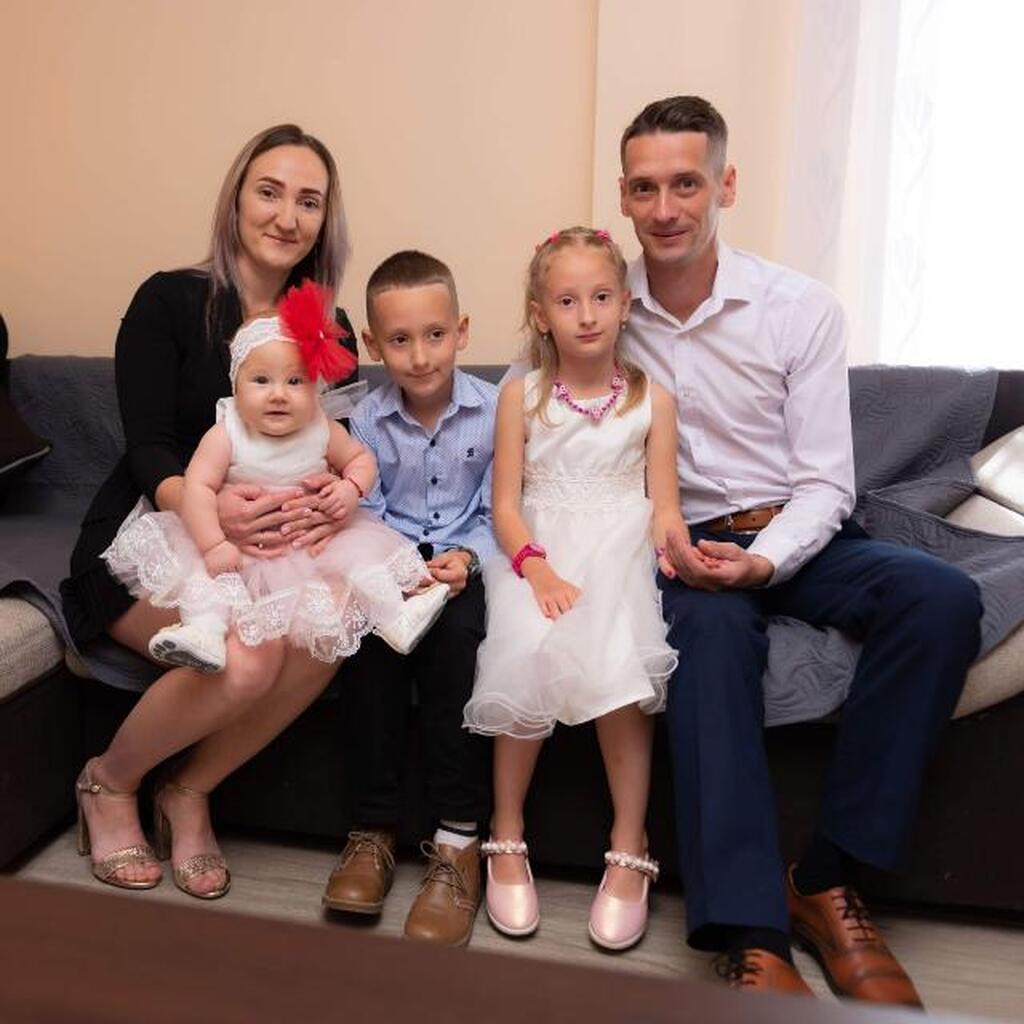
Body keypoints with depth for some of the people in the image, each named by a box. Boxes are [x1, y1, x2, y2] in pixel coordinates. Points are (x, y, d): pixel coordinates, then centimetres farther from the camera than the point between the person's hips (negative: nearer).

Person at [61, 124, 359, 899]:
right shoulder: (169, 301, -5)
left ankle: (191, 792, -3)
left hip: (268, 545, 4)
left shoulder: (328, 330, 7)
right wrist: (210, 506, -36)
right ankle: (110, 782, 2)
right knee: (247, 657, -33)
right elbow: (148, 449, -12)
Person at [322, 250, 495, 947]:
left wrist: (465, 557, -20)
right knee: (368, 632, -29)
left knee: (454, 633, -33)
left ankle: (458, 840, -25)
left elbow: (495, 514, -1)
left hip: (462, 562, -1)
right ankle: (375, 830, -17)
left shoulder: (492, 409, -3)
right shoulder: (367, 421, 2)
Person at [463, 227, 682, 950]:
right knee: (528, 650, -28)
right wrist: (539, 568, -17)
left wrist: (673, 540, -19)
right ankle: (507, 836, -9)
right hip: (536, 551, 0)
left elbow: (663, 503, 4)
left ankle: (630, 850, -14)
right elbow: (506, 505, 1)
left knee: (615, 657, -28)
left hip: (616, 550, 0)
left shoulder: (652, 398, 9)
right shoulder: (521, 396, 8)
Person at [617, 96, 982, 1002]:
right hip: (682, 548, -1)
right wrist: (660, 536, -17)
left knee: (941, 598, -26)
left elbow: (826, 481, -4)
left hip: (795, 538, 2)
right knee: (710, 628, -36)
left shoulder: (803, 309, -2)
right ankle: (751, 934, -34)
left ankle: (827, 881, -18)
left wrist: (764, 559, -23)